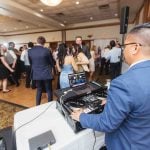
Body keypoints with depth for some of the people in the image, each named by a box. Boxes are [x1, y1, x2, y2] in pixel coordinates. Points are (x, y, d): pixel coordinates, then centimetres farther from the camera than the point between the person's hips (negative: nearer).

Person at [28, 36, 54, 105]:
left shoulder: (30, 51, 0)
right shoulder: (46, 50, -12)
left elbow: (31, 63, 10)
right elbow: (51, 62, -1)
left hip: (36, 74, 4)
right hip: (46, 74, -4)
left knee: (39, 90, 19)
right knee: (49, 90, 10)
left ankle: (37, 105, 28)